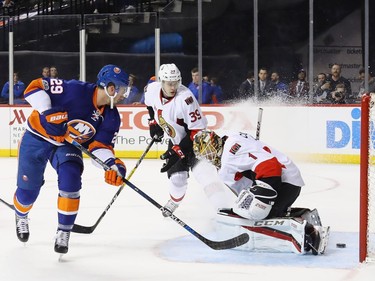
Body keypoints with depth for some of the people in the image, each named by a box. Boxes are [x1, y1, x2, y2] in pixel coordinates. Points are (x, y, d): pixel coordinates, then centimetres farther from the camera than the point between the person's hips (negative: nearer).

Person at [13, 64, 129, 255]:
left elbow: (100, 145, -9)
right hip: (38, 137, -4)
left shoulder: (111, 117, -12)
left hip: (67, 145, 4)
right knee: (28, 191, 3)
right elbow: (35, 87, -27)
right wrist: (48, 112, -37)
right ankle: (21, 217, 39)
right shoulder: (75, 90, -30)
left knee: (70, 181, -22)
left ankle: (63, 232, -7)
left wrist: (112, 164, -27)